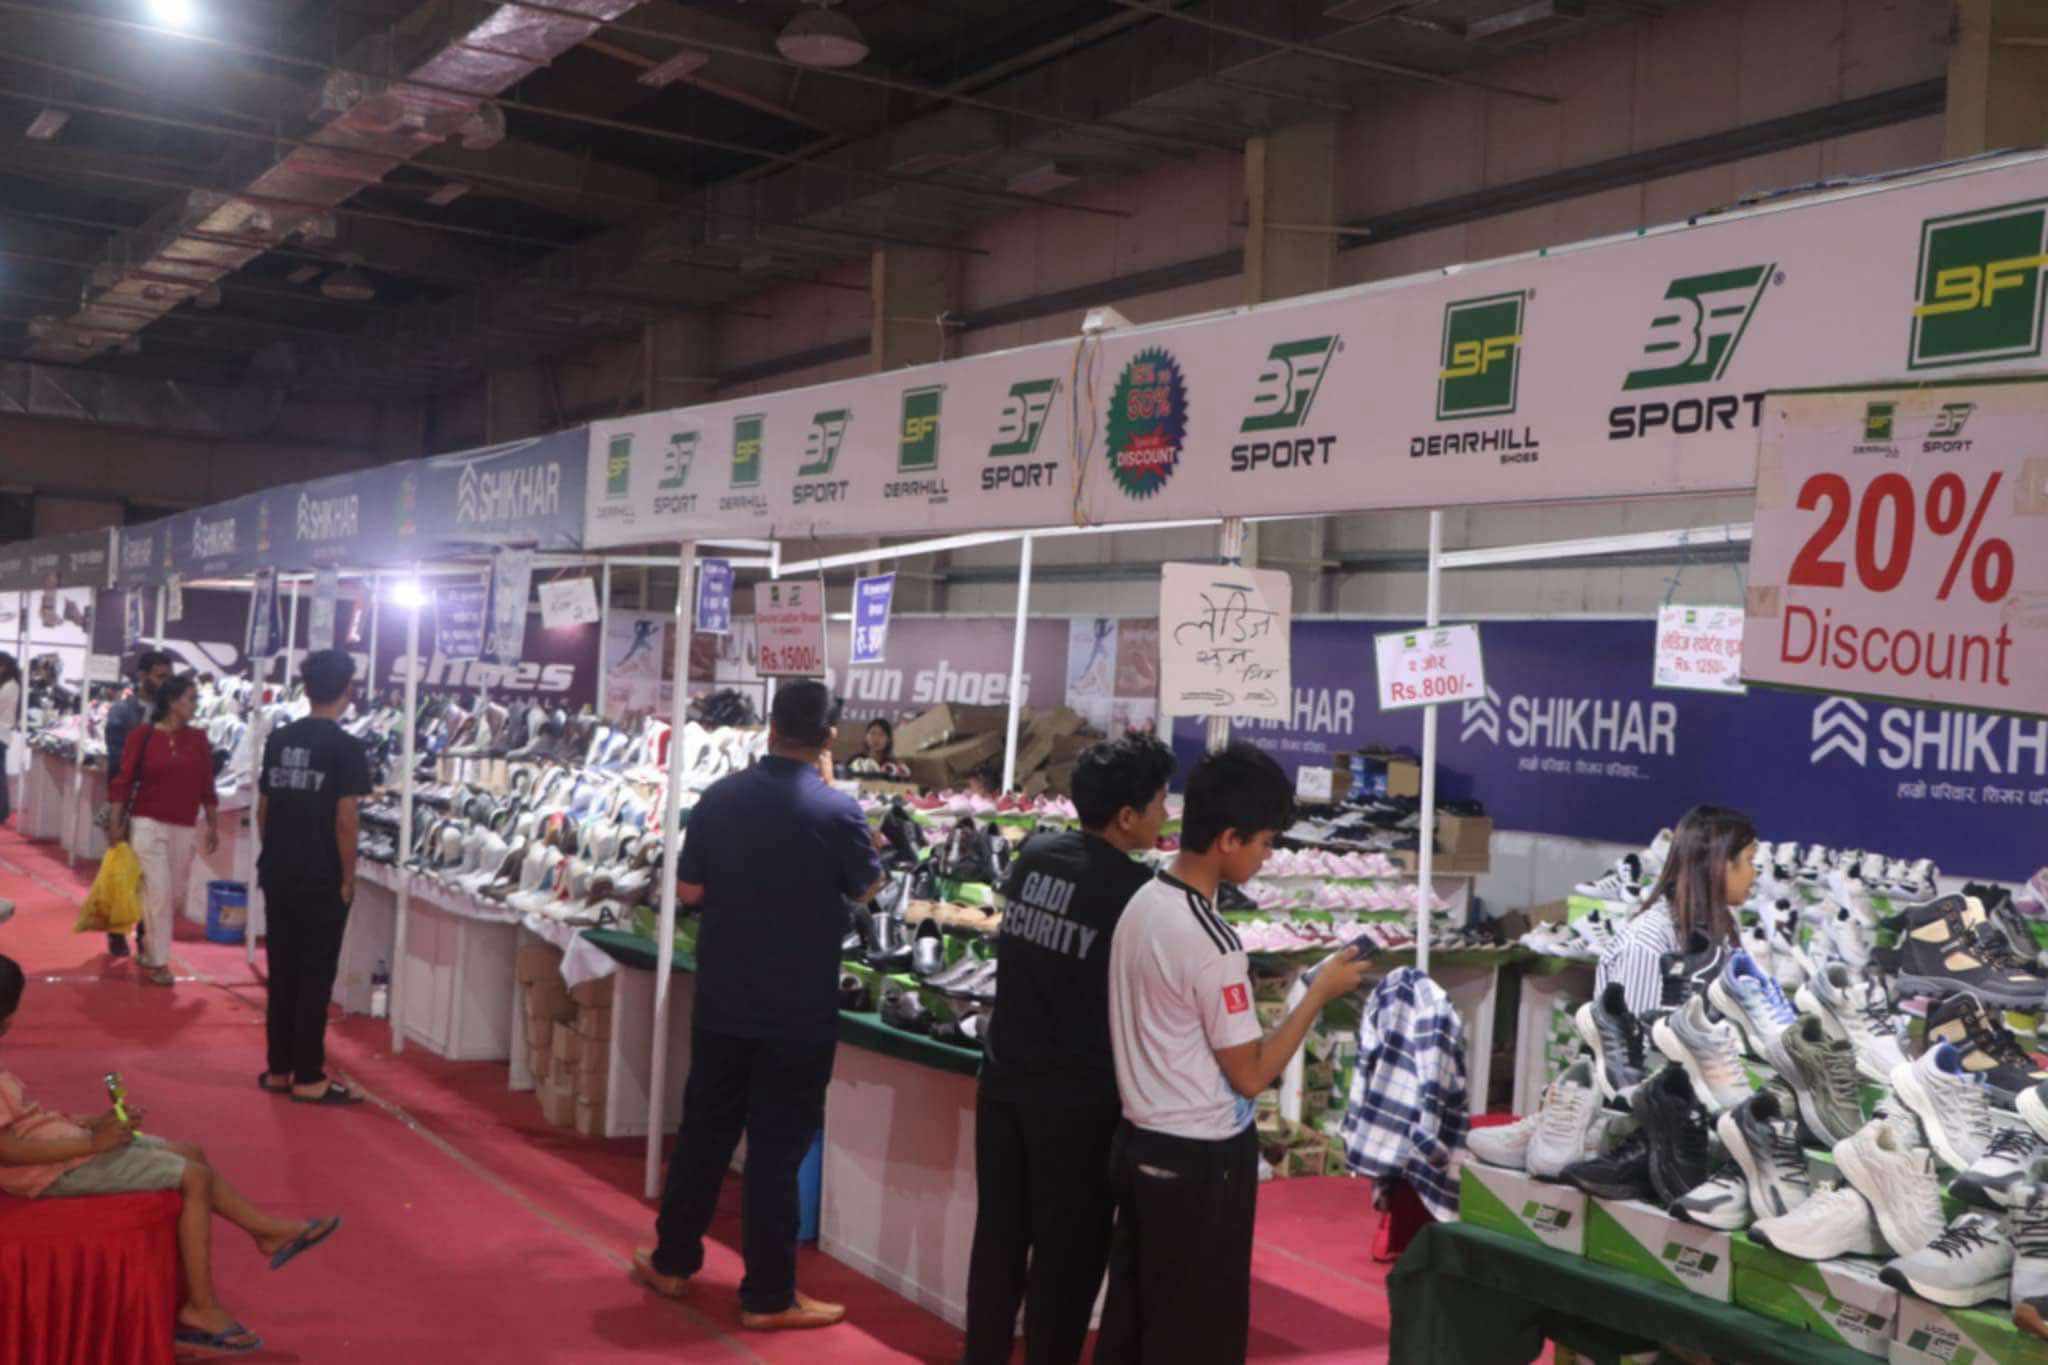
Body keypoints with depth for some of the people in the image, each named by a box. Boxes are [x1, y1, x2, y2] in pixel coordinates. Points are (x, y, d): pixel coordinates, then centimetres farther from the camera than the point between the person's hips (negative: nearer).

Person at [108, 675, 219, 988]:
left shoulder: (199, 740, 5)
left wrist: (212, 825, 9)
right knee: (158, 892, -6)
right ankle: (157, 962, 4)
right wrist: (116, 821, -6)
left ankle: (148, 941, 35)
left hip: (184, 828, 4)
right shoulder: (142, 736, -5)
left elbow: (206, 787, 9)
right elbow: (124, 782, -3)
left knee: (174, 894, 11)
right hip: (148, 824, -4)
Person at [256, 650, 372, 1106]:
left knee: (282, 973, 13)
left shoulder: (279, 740, 6)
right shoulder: (345, 748, -11)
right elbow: (344, 821, -14)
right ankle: (308, 1079, 5)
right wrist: (348, 879, -6)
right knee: (315, 978, 1)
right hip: (321, 881, -6)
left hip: (277, 876, 6)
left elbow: (263, 808, 11)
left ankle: (278, 1070, 20)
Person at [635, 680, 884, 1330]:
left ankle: (672, 1260, 30)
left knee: (704, 1131, 17)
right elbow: (867, 887, 2)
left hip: (721, 1002, 4)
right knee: (777, 1148, 4)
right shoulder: (836, 810, -16)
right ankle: (768, 1296, 11)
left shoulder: (719, 798, -4)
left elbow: (688, 891, 3)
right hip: (798, 1013, -4)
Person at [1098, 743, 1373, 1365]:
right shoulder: (1211, 943, -24)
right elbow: (1251, 1076, -16)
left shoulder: (1141, 904, 2)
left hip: (1140, 1142, 8)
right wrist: (1320, 991, -8)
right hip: (1201, 1161, -8)